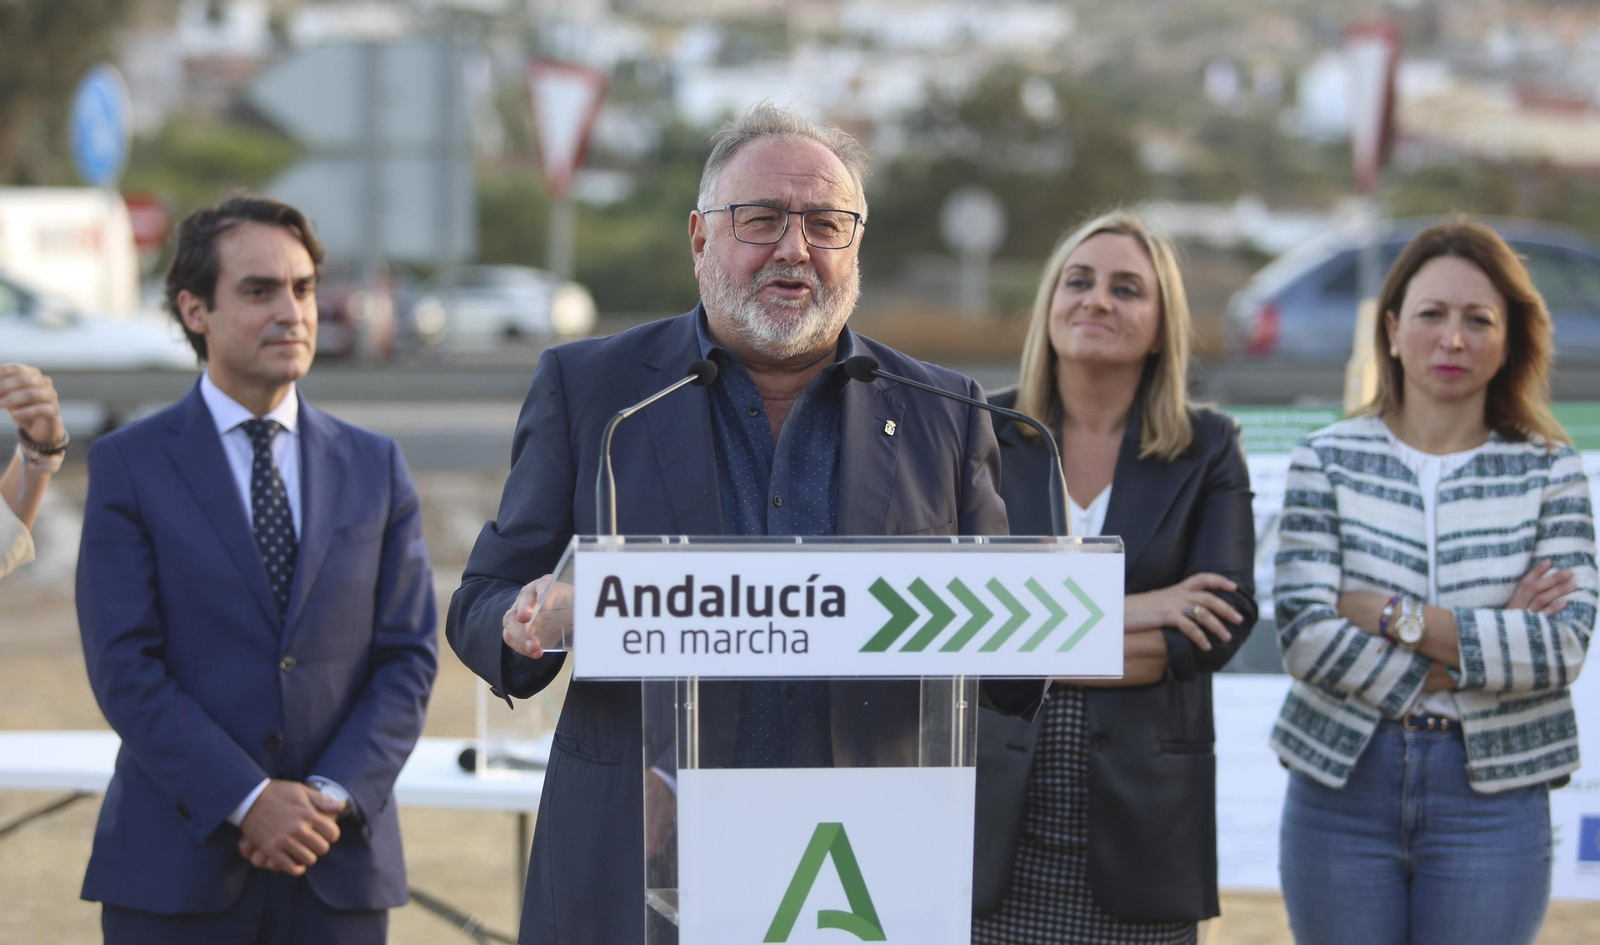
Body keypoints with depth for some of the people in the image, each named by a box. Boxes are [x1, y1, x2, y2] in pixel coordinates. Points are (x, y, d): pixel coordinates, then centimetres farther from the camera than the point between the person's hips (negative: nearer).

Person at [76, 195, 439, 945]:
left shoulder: (375, 468, 11)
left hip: (340, 869, 3)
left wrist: (335, 796, -9)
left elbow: (408, 655, 6)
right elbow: (124, 667, -7)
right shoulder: (129, 466, 1)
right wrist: (249, 799, -15)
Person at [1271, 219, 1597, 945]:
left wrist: (1395, 616, -14)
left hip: (1492, 798, 0)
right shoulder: (1328, 461, 2)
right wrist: (1487, 648, -12)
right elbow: (1305, 637, -10)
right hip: (1345, 783, 0)